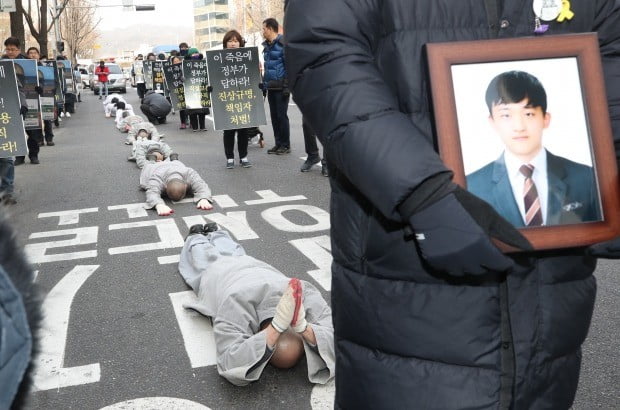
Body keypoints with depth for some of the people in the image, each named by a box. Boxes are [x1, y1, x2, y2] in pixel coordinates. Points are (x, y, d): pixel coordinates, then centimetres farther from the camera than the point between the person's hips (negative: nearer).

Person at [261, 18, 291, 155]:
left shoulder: (283, 44, -9)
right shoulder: (266, 46, 16)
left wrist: (287, 86, -18)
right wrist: (263, 85, 17)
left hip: (281, 87, -8)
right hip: (271, 87, 8)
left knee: (281, 115, -2)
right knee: (274, 116, 9)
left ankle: (286, 145, 7)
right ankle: (278, 143, 17)